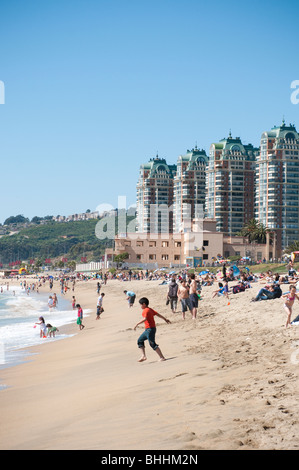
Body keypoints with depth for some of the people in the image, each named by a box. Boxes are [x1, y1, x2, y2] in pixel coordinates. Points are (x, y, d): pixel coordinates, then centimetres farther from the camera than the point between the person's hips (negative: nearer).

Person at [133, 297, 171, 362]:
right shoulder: (150, 309, 14)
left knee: (152, 344, -9)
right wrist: (165, 319, 27)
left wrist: (137, 324, -28)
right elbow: (157, 314, 19)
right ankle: (143, 356, 11)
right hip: (148, 329, 11)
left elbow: (145, 319, -30)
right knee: (140, 340, 14)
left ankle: (162, 357, -7)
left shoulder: (146, 310, -15)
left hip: (150, 329, -11)